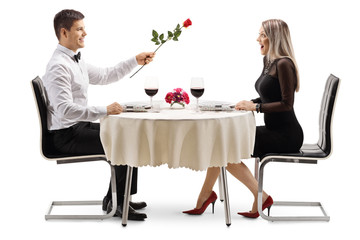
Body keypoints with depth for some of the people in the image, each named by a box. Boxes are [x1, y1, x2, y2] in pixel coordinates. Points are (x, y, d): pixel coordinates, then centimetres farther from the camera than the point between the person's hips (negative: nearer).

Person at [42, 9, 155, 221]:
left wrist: (136, 61, 17)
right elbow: (65, 110, -30)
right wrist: (104, 111, -29)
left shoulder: (76, 61, 12)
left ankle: (115, 197, 15)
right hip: (67, 135, -10)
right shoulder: (58, 66, -20)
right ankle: (118, 202, 1)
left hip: (80, 126, 10)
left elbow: (105, 76, 24)